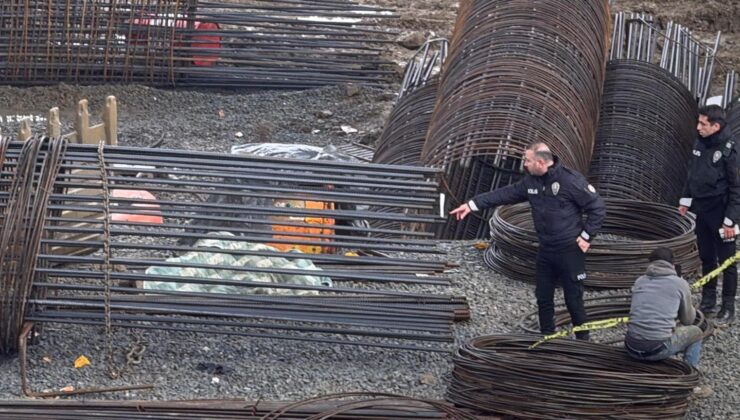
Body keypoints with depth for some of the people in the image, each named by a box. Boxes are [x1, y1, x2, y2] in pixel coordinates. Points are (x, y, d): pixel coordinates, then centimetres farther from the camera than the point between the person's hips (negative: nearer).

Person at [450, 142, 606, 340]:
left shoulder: (571, 181, -20)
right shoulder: (531, 181, 1)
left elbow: (598, 208, -16)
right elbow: (505, 194, 8)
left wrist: (586, 236, -15)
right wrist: (472, 204, 4)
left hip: (570, 250, -7)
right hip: (545, 250, 7)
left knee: (573, 299, 0)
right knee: (543, 296, 14)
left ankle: (582, 341, 14)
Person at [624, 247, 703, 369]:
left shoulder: (639, 281, 13)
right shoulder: (680, 283, 4)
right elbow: (688, 320, 17)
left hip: (632, 348, 4)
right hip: (658, 350, -4)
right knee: (696, 332, 24)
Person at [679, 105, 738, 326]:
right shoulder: (700, 144, 3)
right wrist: (686, 199, 17)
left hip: (720, 213, -7)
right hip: (702, 211, 7)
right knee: (706, 258, 17)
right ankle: (708, 302, 29)